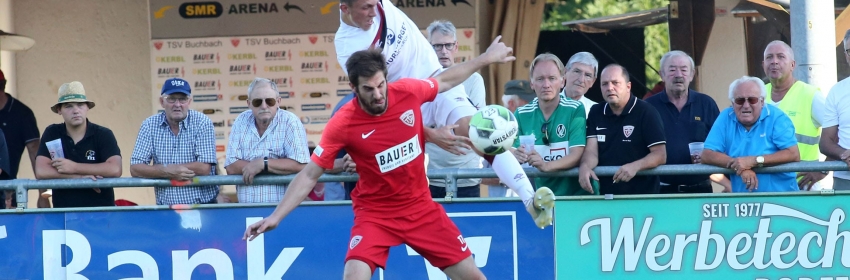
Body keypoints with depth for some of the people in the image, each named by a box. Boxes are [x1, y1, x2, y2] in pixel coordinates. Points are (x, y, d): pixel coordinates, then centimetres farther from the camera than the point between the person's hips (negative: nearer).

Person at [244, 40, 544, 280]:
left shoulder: (407, 92, -11)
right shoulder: (343, 124, -20)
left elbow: (444, 80, 12)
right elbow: (309, 175, -13)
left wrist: (487, 58, 20)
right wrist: (276, 216, -21)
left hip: (421, 207, 4)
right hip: (375, 213, -4)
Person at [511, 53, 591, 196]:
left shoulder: (575, 110, -3)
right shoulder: (521, 114, 7)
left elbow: (577, 156, -10)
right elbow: (511, 151, 6)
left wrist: (546, 165, -27)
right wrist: (516, 156, -19)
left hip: (576, 195, -4)